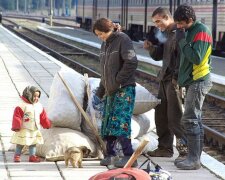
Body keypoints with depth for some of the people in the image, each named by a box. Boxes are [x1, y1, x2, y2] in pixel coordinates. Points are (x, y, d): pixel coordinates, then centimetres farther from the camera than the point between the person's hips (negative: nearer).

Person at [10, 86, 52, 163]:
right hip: (24, 130, -6)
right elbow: (17, 116, -16)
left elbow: (43, 117, 16)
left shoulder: (39, 106, 6)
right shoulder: (22, 106, -14)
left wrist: (47, 124, 18)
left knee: (33, 143, 10)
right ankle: (17, 156, 11)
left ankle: (32, 156, 16)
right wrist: (16, 127, -20)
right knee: (20, 143, 1)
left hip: (35, 130, 6)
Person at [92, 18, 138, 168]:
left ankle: (129, 157, -16)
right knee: (108, 122, 7)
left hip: (124, 89, -8)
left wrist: (118, 80, -16)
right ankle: (110, 155, 16)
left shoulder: (123, 40, -9)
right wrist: (99, 92, 21)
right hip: (110, 90, 8)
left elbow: (132, 62, -19)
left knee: (120, 122, -17)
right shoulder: (105, 45, 16)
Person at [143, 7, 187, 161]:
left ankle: (185, 150, -3)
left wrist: (176, 78, -22)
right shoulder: (165, 34, 16)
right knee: (161, 114, 14)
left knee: (175, 116, -8)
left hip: (175, 80, -9)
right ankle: (165, 147, 24)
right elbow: (159, 56, 21)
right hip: (165, 79, 9)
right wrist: (151, 48, 1)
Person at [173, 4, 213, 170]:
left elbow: (196, 57, -24)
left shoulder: (201, 31, -15)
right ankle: (194, 156, 15)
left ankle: (194, 160, -9)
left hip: (199, 82, -9)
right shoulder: (190, 32, 13)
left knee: (190, 120, -11)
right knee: (195, 120, 10)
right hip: (192, 81, 9)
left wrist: (182, 41, -18)